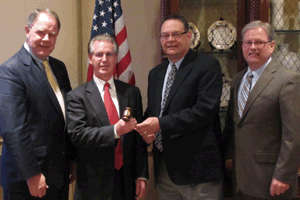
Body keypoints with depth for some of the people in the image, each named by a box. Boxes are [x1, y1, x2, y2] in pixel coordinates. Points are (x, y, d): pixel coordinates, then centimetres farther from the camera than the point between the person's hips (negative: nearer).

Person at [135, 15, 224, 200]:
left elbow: (206, 109, -19)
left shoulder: (207, 65, -7)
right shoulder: (155, 73, 14)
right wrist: (147, 130, -3)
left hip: (198, 168, -6)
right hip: (164, 167, 6)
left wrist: (161, 124, -22)